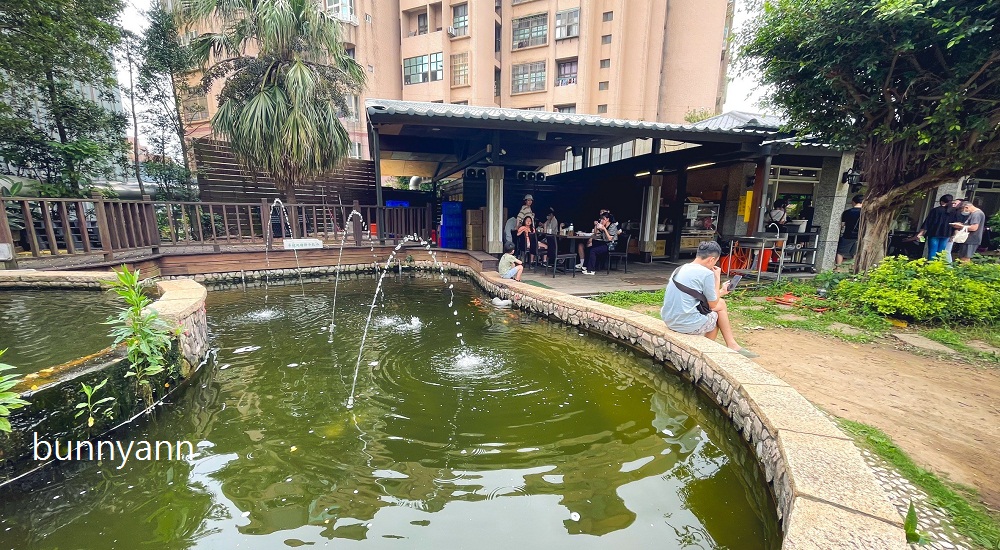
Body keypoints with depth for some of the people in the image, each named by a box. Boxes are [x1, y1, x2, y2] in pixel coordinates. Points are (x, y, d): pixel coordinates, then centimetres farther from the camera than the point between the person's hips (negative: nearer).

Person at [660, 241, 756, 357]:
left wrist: (719, 293, 27)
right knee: (721, 305, 19)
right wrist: (717, 277, 7)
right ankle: (731, 346, 31)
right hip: (687, 325, -7)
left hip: (668, 320, 7)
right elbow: (713, 304, 1)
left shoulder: (679, 269, 10)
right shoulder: (706, 273, -12)